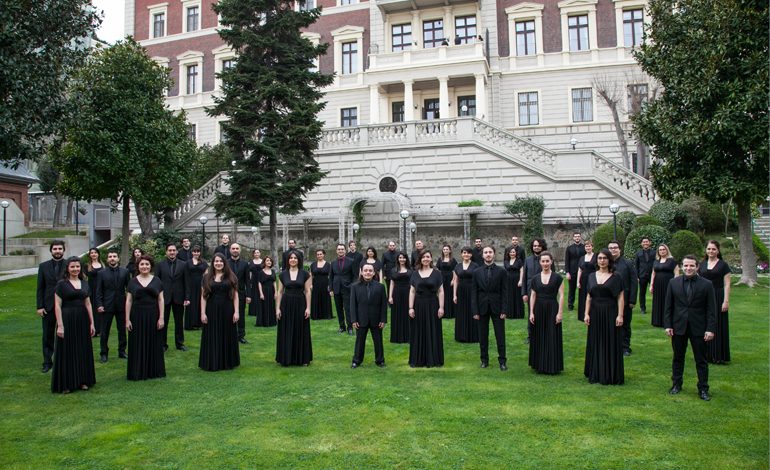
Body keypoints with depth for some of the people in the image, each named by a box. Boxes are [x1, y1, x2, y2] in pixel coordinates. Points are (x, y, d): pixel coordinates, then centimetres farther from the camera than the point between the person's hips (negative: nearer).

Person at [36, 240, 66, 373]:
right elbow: (40, 288, 4)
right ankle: (47, 362, 17)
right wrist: (39, 306, -2)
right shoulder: (43, 266, 4)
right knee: (47, 336, 8)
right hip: (48, 307, 2)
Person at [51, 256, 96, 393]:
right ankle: (65, 384, 12)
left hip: (82, 320, 5)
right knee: (67, 351, 3)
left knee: (83, 350, 10)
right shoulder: (61, 284, -4)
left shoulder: (84, 283, 9)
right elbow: (57, 306, -8)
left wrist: (92, 323, 7)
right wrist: (60, 325, -14)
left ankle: (82, 381, 21)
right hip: (67, 319, -5)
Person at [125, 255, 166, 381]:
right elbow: (128, 301, 3)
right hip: (137, 316, 0)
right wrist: (127, 319, -3)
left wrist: (161, 318, -6)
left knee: (153, 344, 7)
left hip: (153, 316, 0)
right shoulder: (133, 281, 4)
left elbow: (161, 300, 1)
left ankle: (154, 371, 19)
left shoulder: (156, 280, 2)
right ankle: (138, 372, 15)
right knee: (138, 345, 6)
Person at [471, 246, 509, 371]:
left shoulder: (501, 271, 0)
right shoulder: (477, 272, 4)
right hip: (482, 308, 2)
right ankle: (484, 360, 20)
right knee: (483, 336, 8)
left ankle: (502, 361, 11)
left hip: (497, 308, -1)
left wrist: (504, 310, -8)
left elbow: (504, 292, -2)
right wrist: (475, 311, -4)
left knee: (500, 336, 2)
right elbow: (473, 293, 3)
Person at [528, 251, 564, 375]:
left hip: (552, 309, -2)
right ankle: (540, 365, 19)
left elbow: (561, 296, -4)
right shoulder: (535, 278, 5)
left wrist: (560, 312, -11)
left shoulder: (557, 277, -2)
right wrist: (531, 312, -1)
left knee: (553, 338, 2)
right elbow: (533, 296, 5)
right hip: (539, 310, 2)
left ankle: (553, 366, 13)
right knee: (539, 337, 8)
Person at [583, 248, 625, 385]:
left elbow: (620, 297, -6)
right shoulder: (592, 276, 7)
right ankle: (595, 374, 20)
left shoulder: (615, 278, -3)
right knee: (595, 343, 9)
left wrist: (620, 315, -13)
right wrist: (586, 313, 1)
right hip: (595, 313, 4)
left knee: (611, 344, 2)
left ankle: (611, 376, 11)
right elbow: (588, 297, 7)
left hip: (610, 313, -3)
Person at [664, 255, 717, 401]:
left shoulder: (706, 285, -4)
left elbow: (711, 309, -4)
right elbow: (668, 306, 3)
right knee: (678, 358, 13)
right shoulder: (674, 283, 0)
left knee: (701, 360, 6)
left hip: (699, 328, -1)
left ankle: (703, 389, 17)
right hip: (678, 327, 2)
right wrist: (667, 325, -2)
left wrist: (710, 329, -9)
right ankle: (676, 384, 26)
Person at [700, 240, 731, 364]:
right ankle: (706, 354, 16)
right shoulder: (702, 264, 9)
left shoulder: (723, 265, -2)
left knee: (718, 326, 1)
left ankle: (718, 356, 7)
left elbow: (727, 284, -5)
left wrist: (726, 301, -12)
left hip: (717, 297, -4)